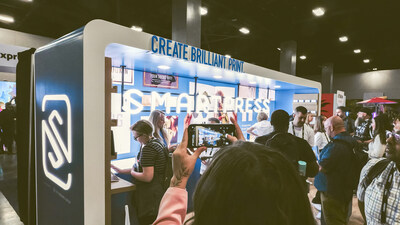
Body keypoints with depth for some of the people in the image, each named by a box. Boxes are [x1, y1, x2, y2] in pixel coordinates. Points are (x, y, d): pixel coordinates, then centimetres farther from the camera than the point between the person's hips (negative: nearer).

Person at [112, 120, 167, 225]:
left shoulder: (148, 149, -23)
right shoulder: (156, 141, 7)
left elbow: (147, 177, -25)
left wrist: (132, 172, -7)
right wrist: (122, 171, 13)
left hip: (149, 196, -10)